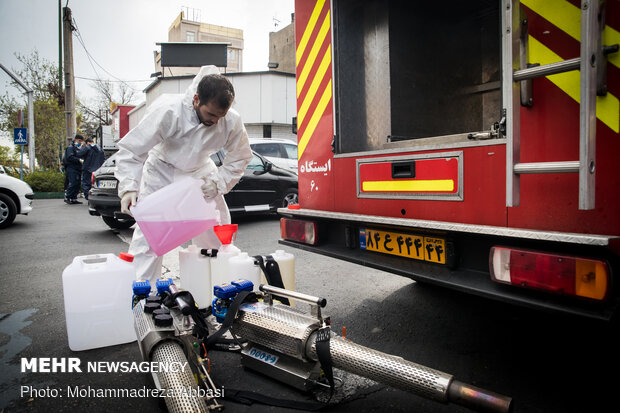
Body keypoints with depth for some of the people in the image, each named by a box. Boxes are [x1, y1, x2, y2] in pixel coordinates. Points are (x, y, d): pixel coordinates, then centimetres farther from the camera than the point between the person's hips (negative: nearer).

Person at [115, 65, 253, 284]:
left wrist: (218, 182, -20)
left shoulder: (232, 121, -24)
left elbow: (240, 157, -6)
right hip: (162, 171, -3)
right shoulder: (167, 111, -34)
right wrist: (128, 187, -40)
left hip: (200, 171, 4)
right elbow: (130, 149, -28)